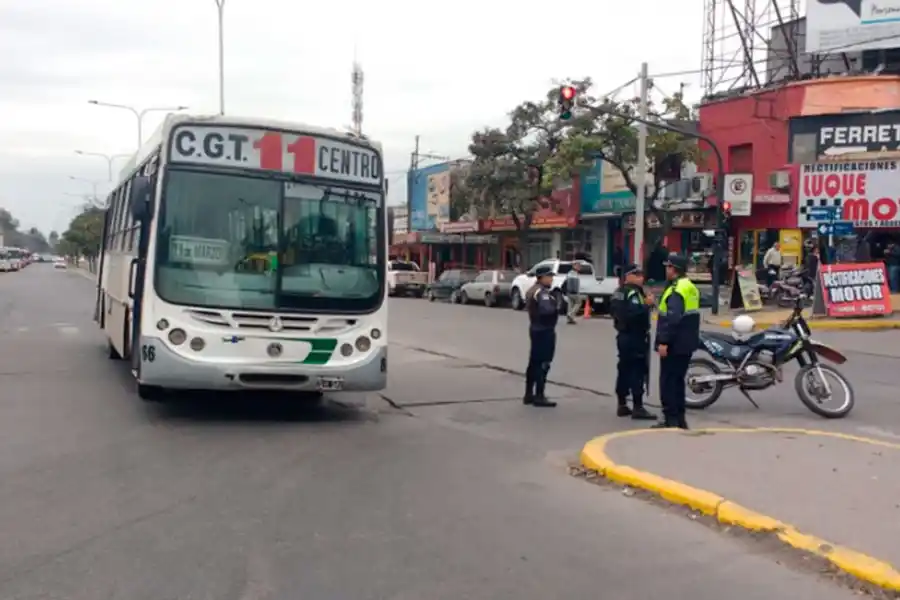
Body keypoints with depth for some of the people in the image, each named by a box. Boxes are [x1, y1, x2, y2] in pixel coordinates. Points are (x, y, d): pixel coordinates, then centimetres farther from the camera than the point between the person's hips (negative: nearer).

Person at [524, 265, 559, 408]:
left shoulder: (533, 290, 15)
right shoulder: (542, 292, -18)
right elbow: (546, 309, -33)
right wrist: (557, 306, -15)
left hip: (536, 329, 10)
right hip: (545, 330, -10)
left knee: (534, 362, 14)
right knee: (543, 363, -6)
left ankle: (529, 394, 20)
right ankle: (539, 396, -4)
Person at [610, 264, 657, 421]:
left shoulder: (619, 292, 15)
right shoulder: (633, 293, -17)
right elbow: (634, 313, -31)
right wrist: (647, 305, -23)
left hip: (624, 336, 10)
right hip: (635, 337, -10)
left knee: (624, 370, 12)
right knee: (637, 372, -9)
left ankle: (622, 405, 17)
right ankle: (638, 408, -10)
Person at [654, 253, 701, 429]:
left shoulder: (676, 290, -18)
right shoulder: (691, 287, 14)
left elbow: (672, 319, -27)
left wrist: (663, 342, -26)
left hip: (674, 345, -10)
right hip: (687, 344, 10)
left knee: (668, 381, -4)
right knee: (678, 380, 17)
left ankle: (671, 419, -2)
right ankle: (679, 418, 22)